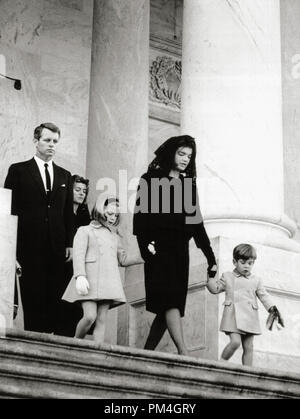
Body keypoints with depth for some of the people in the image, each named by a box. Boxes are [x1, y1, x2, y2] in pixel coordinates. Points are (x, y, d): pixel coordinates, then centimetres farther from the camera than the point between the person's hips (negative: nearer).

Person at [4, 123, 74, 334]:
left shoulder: (64, 175, 15)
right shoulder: (19, 170, 5)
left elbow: (68, 213, 14)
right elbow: (10, 209, 1)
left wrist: (69, 244, 5)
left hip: (57, 247, 3)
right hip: (29, 245, -3)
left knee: (54, 298, 0)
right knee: (33, 298, -3)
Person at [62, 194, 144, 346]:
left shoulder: (114, 236, 27)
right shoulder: (85, 231, 10)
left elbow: (123, 259, 24)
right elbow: (78, 255, -3)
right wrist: (80, 276, -19)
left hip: (108, 281, 5)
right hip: (89, 279, -5)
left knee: (102, 319, -4)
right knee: (90, 316, -17)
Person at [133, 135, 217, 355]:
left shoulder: (188, 184, 19)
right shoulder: (151, 180, 5)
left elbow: (196, 222, 18)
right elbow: (140, 214, -4)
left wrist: (211, 257, 12)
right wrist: (146, 244, -17)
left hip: (180, 250, 6)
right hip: (159, 248, -6)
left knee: (168, 306, 0)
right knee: (170, 300, -18)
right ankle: (184, 354, -28)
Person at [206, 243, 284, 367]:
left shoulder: (256, 280, 13)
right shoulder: (227, 277, 12)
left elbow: (264, 296, 12)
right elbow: (215, 289, 14)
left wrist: (273, 309, -1)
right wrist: (210, 278, -2)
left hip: (250, 316, 3)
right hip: (233, 315, -3)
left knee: (248, 347, 2)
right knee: (235, 342, -19)